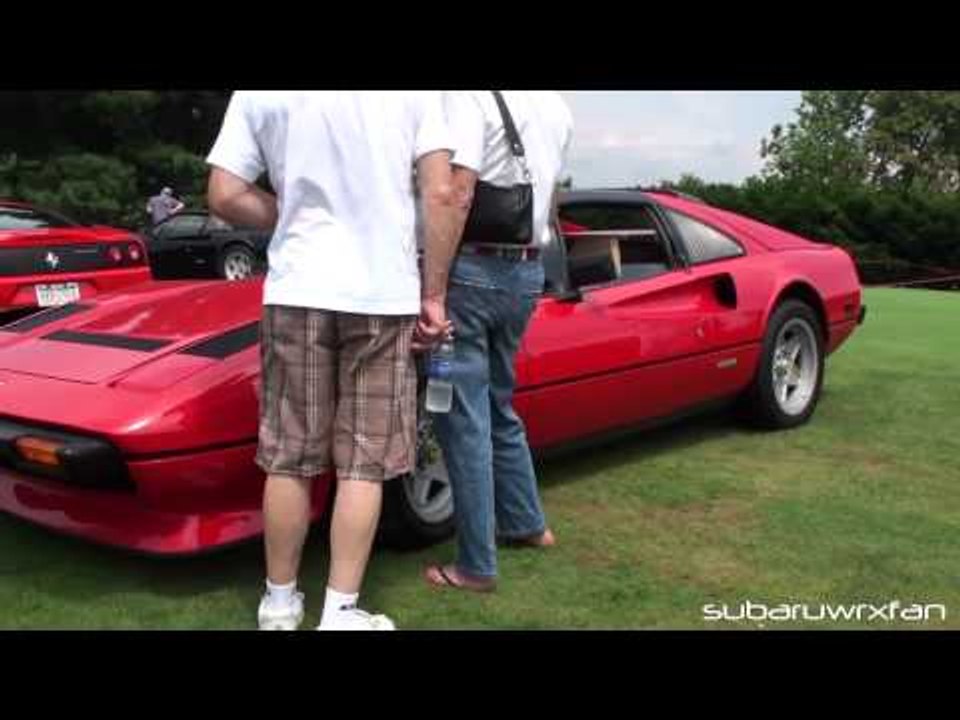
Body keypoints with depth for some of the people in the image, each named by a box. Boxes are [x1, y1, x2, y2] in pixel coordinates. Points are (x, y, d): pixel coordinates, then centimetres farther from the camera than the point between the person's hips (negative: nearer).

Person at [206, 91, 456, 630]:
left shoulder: (258, 95, 2)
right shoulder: (418, 94, 0)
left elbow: (225, 196, 0)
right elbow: (440, 194, -4)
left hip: (298, 292, 1)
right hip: (386, 294, -1)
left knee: (289, 460, 12)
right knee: (363, 464, 7)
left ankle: (279, 602, 24)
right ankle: (341, 612, 12)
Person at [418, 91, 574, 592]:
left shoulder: (469, 98, -12)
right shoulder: (557, 106, 13)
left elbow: (457, 197, -20)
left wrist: (432, 293, -21)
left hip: (472, 269, -7)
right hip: (527, 273, 8)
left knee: (464, 422, 0)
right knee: (498, 409, 23)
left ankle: (476, 566, 6)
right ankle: (527, 524, 34)